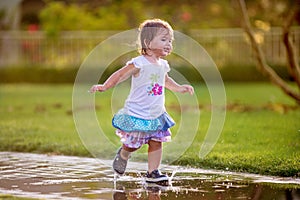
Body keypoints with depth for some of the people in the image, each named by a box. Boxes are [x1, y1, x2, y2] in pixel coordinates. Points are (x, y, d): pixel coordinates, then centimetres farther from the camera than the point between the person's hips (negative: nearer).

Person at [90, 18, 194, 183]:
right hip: (137, 114, -6)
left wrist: (179, 88, 21)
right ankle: (123, 155, 36)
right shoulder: (139, 64, -19)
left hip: (156, 115, 6)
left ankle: (152, 172, 13)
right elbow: (120, 75, -16)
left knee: (156, 143, 4)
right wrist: (104, 86, -25)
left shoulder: (163, 65, 5)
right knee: (133, 144, 4)